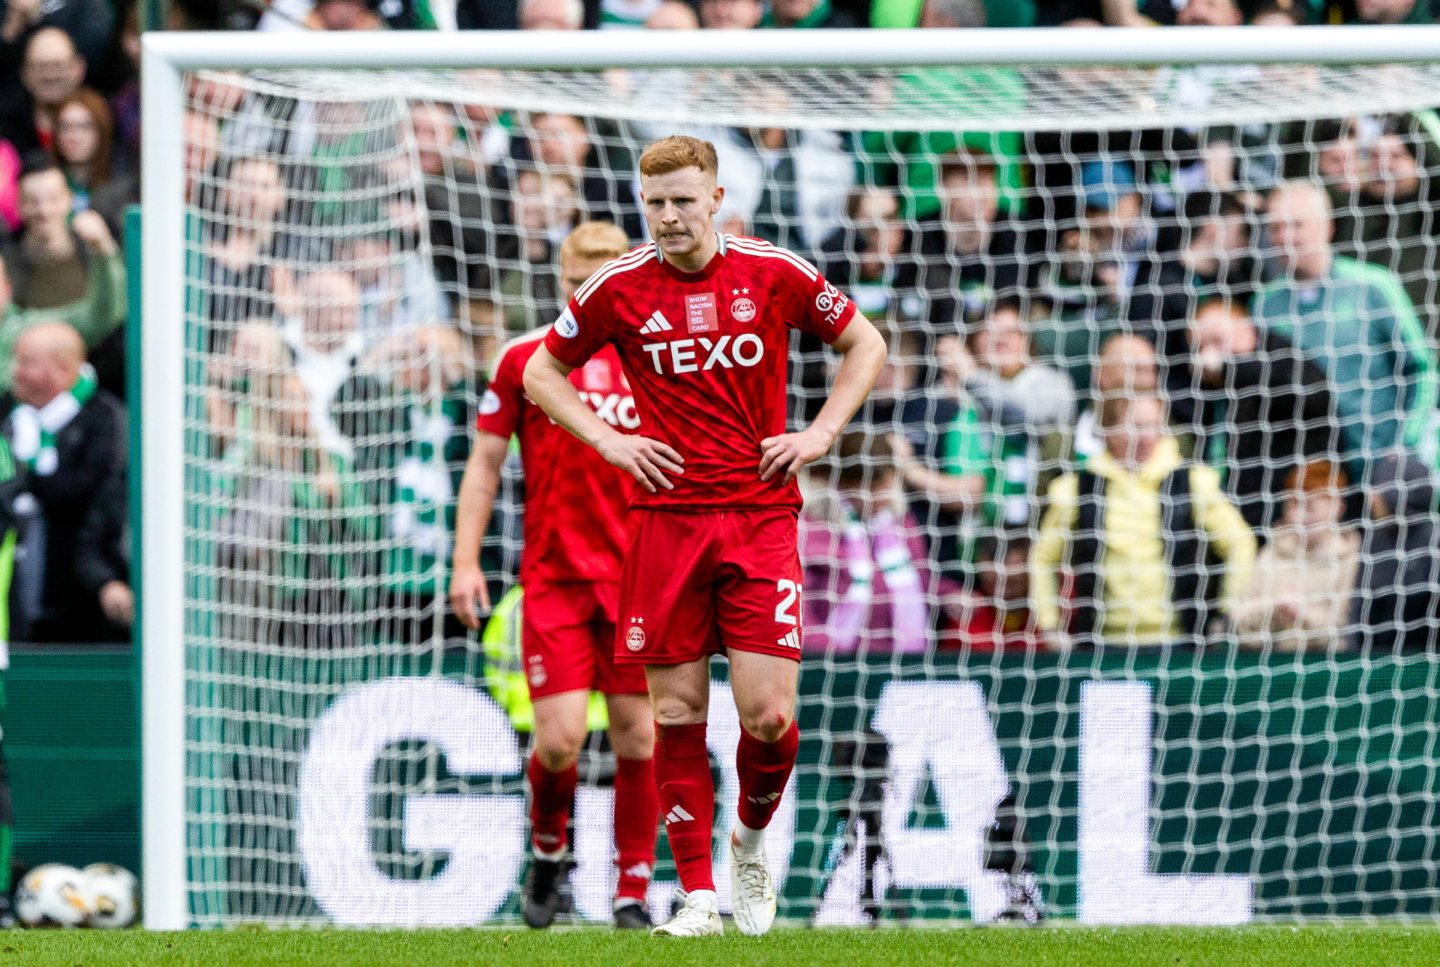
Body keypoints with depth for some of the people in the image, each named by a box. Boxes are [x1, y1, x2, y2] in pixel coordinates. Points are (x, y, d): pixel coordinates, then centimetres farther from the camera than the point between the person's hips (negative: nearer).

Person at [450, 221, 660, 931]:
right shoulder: (525, 358, 4)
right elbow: (485, 463, 7)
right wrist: (466, 561, 0)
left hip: (636, 574, 1)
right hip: (552, 576, -1)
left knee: (637, 736, -1)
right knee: (559, 737, -11)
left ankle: (633, 890, 9)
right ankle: (547, 848, 18)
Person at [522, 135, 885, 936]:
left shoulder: (775, 275, -1)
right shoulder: (620, 289, 0)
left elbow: (865, 344, 14)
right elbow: (542, 373, 14)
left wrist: (822, 432, 2)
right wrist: (608, 440, 1)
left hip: (761, 517, -1)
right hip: (667, 520, 1)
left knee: (769, 714, -8)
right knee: (678, 711, 0)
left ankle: (752, 843, 21)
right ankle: (699, 894, 7)